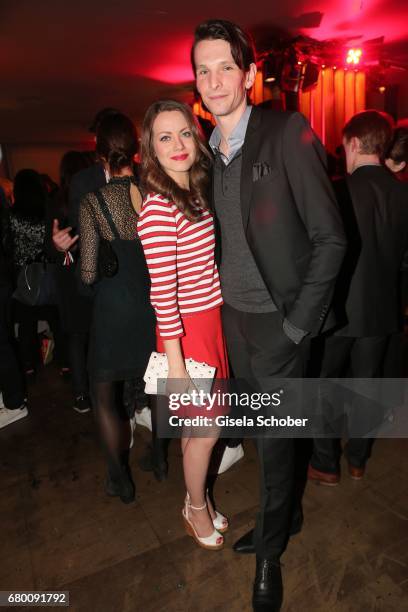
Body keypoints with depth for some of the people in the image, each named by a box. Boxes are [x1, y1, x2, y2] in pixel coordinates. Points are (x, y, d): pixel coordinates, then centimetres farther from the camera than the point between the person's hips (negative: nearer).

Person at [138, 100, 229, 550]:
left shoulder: (198, 193, 8)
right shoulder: (158, 209, -18)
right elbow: (163, 293, -19)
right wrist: (175, 364, -16)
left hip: (211, 320, 8)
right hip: (186, 331, -7)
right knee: (207, 428, 9)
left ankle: (197, 500, 43)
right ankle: (197, 509, 37)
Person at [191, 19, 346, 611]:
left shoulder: (289, 133, -10)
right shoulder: (206, 149, 8)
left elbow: (330, 238, -11)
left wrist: (298, 323, -13)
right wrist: (218, 300, 6)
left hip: (278, 319, -5)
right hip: (232, 313, 5)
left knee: (275, 437, 8)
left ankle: (270, 551, 34)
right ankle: (285, 515, 44)